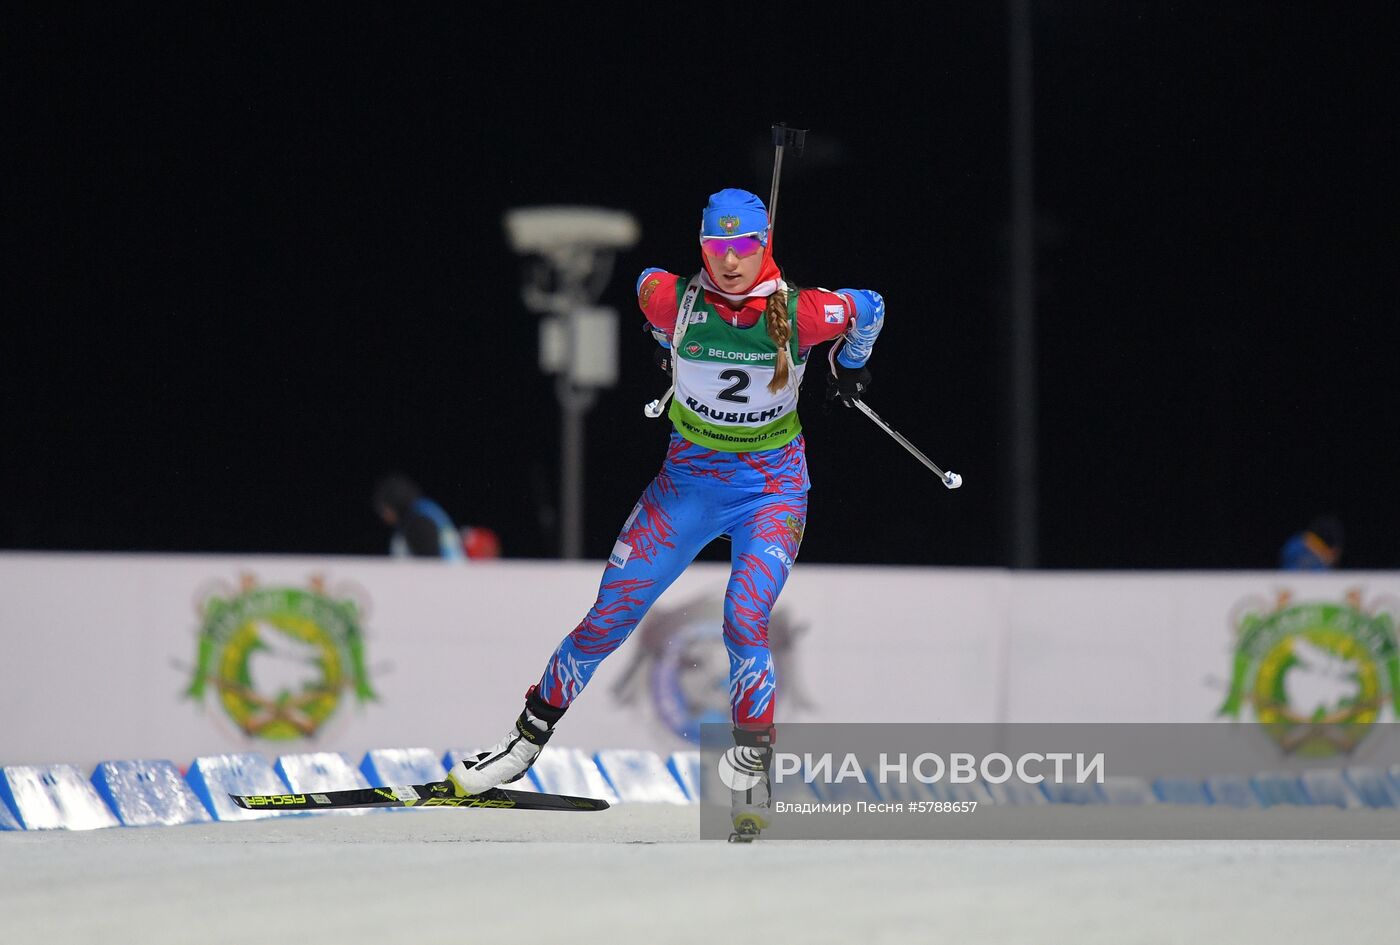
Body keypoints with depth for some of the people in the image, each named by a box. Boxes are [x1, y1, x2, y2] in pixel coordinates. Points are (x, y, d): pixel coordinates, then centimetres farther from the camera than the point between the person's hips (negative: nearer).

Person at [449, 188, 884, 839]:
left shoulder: (800, 313, -18)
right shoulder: (675, 299, -14)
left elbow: (869, 308, 2)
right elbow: (647, 282, 10)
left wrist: (849, 367, 20)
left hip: (773, 486, -2)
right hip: (689, 478, 2)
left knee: (744, 623, -22)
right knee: (609, 616, 4)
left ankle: (753, 781, -13)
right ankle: (526, 743, 20)